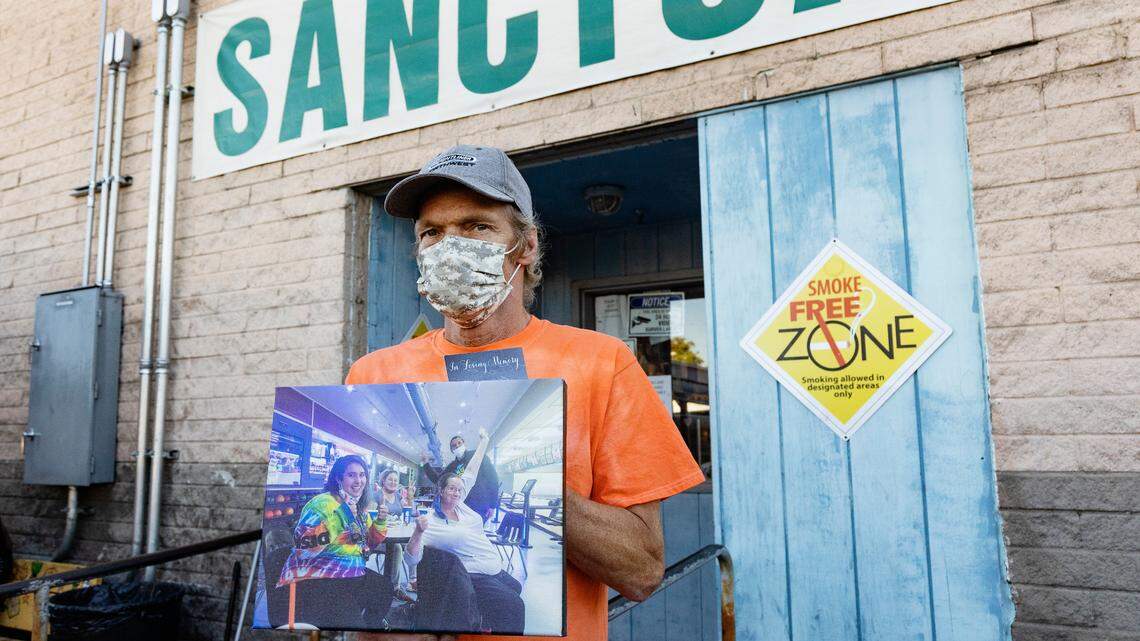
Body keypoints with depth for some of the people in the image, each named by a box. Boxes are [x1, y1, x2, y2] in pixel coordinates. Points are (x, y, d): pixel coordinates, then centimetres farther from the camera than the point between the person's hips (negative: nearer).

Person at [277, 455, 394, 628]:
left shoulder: (360, 507, 10)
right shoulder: (323, 503, -15)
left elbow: (369, 544, 19)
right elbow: (303, 548, -27)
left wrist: (380, 522, 1)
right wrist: (339, 515, -30)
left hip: (351, 575, 9)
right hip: (314, 579, -9)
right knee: (351, 622, -24)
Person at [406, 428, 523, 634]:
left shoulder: (460, 504, 6)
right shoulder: (431, 521, -13)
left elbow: (471, 472, 14)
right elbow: (412, 559, -20)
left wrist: (483, 442, 20)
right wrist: (418, 532, -37)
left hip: (496, 568, 9)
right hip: (474, 576, -9)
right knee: (514, 605, -22)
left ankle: (488, 624, 38)